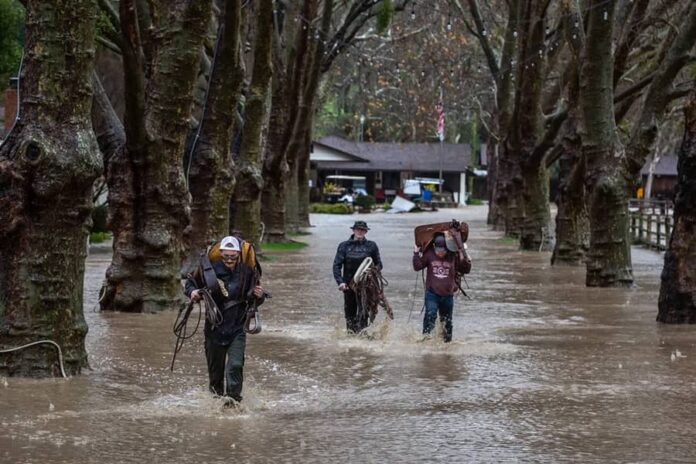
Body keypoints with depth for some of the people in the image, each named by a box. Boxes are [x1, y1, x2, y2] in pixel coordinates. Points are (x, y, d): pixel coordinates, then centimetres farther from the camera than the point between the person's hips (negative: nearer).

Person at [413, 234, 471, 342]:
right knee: (430, 315, -21)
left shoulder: (453, 257, -1)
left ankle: (447, 340, 27)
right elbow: (417, 267, 2)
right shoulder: (429, 255, -1)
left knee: (447, 320, 13)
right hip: (432, 293, -1)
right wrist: (416, 254, -7)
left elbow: (466, 270, 6)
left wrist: (464, 259, -9)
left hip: (447, 295, 2)